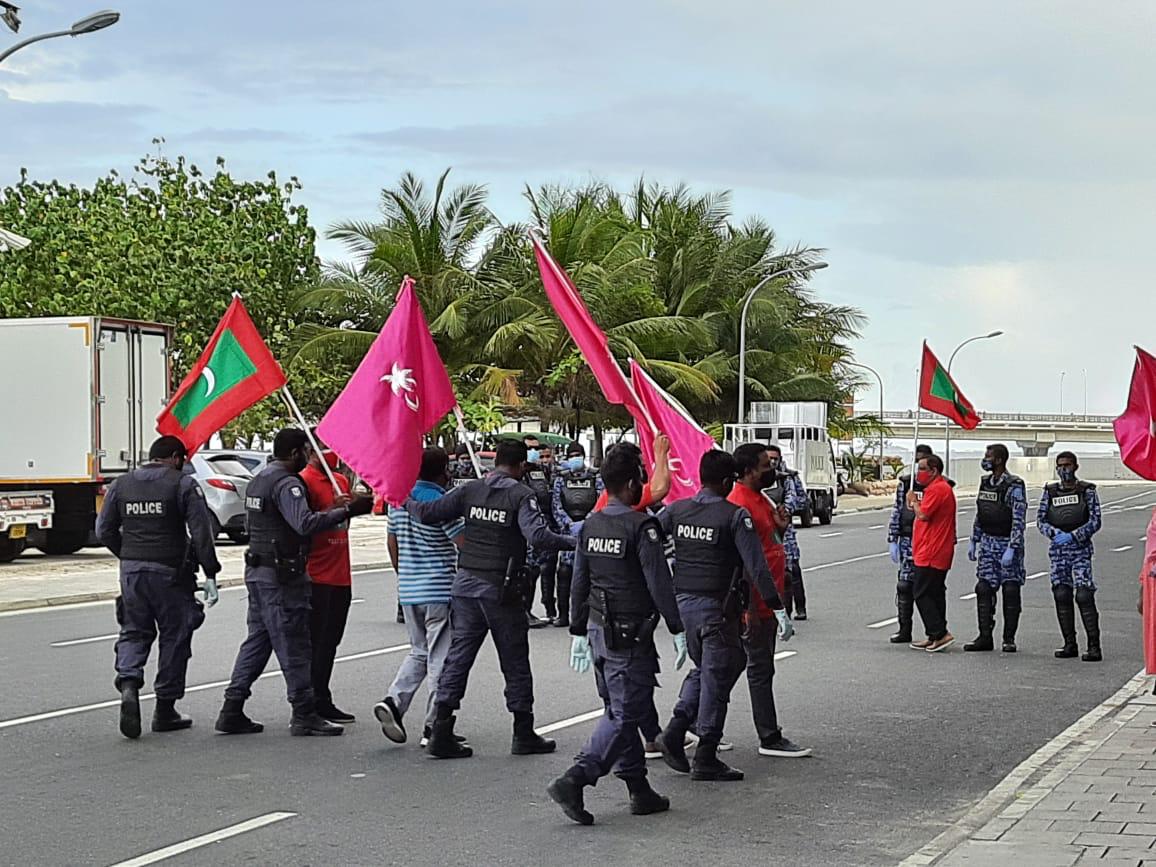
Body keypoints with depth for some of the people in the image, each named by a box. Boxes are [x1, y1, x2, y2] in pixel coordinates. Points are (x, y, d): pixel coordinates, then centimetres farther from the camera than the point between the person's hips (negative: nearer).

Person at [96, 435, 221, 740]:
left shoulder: (121, 484, 9)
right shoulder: (184, 485, -5)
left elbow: (104, 530, 9)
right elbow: (201, 532, -11)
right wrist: (210, 574, -10)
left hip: (131, 570, 4)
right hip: (170, 572, -4)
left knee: (134, 632, 14)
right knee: (175, 636, 8)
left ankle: (128, 684, -13)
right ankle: (165, 709, 12)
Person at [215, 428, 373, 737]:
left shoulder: (259, 479, 16)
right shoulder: (286, 484, -16)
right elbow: (305, 523, -31)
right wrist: (347, 511, -31)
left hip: (256, 570, 10)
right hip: (281, 576, -10)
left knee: (257, 641, 13)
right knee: (293, 645, -3)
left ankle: (232, 711, 12)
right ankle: (304, 714, 2)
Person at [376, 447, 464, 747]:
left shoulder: (399, 499, 8)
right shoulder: (441, 504, -14)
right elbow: (465, 544, -15)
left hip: (409, 590, 7)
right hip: (440, 591, -7)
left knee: (419, 653, 20)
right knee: (440, 660, 0)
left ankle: (393, 701, 0)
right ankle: (434, 727, 2)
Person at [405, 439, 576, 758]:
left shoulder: (470, 491, 3)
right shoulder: (521, 496, -10)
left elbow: (427, 513, 2)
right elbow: (537, 535, -25)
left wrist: (405, 501, 21)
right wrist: (574, 543, -17)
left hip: (465, 584, 4)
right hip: (501, 590, -4)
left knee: (458, 655, 7)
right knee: (515, 663, 8)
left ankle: (441, 733, 2)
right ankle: (524, 735, 16)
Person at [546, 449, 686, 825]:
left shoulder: (590, 525, 7)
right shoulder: (640, 527, -15)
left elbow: (579, 584, 12)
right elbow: (659, 584, -16)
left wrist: (578, 632, 19)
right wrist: (678, 629, -9)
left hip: (598, 629, 8)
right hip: (630, 634, -8)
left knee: (617, 709, 15)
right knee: (624, 715, -5)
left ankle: (639, 790, 21)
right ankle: (573, 781, -16)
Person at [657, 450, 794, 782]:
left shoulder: (676, 510, 3)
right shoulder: (735, 516, -12)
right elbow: (756, 567, -16)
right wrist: (779, 609, -15)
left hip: (681, 602, 5)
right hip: (717, 606, -5)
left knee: (702, 669, 23)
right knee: (717, 679, 4)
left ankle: (676, 730, 6)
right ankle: (706, 760, 8)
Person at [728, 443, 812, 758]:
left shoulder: (759, 498, 14)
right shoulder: (740, 505, -18)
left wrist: (780, 526, 1)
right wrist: (749, 607, -23)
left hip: (768, 600, 10)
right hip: (756, 603, -10)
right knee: (760, 669, -4)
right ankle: (769, 739, 1)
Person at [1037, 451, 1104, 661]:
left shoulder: (1087, 490, 1)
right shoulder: (1050, 492, 10)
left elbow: (1096, 521, -4)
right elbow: (1040, 520, 8)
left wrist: (1073, 536, -15)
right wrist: (1053, 532, -12)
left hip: (1080, 548, -4)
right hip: (1057, 550, 4)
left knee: (1084, 596, -12)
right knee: (1061, 596, 3)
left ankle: (1094, 646, -10)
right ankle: (1069, 644, 11)